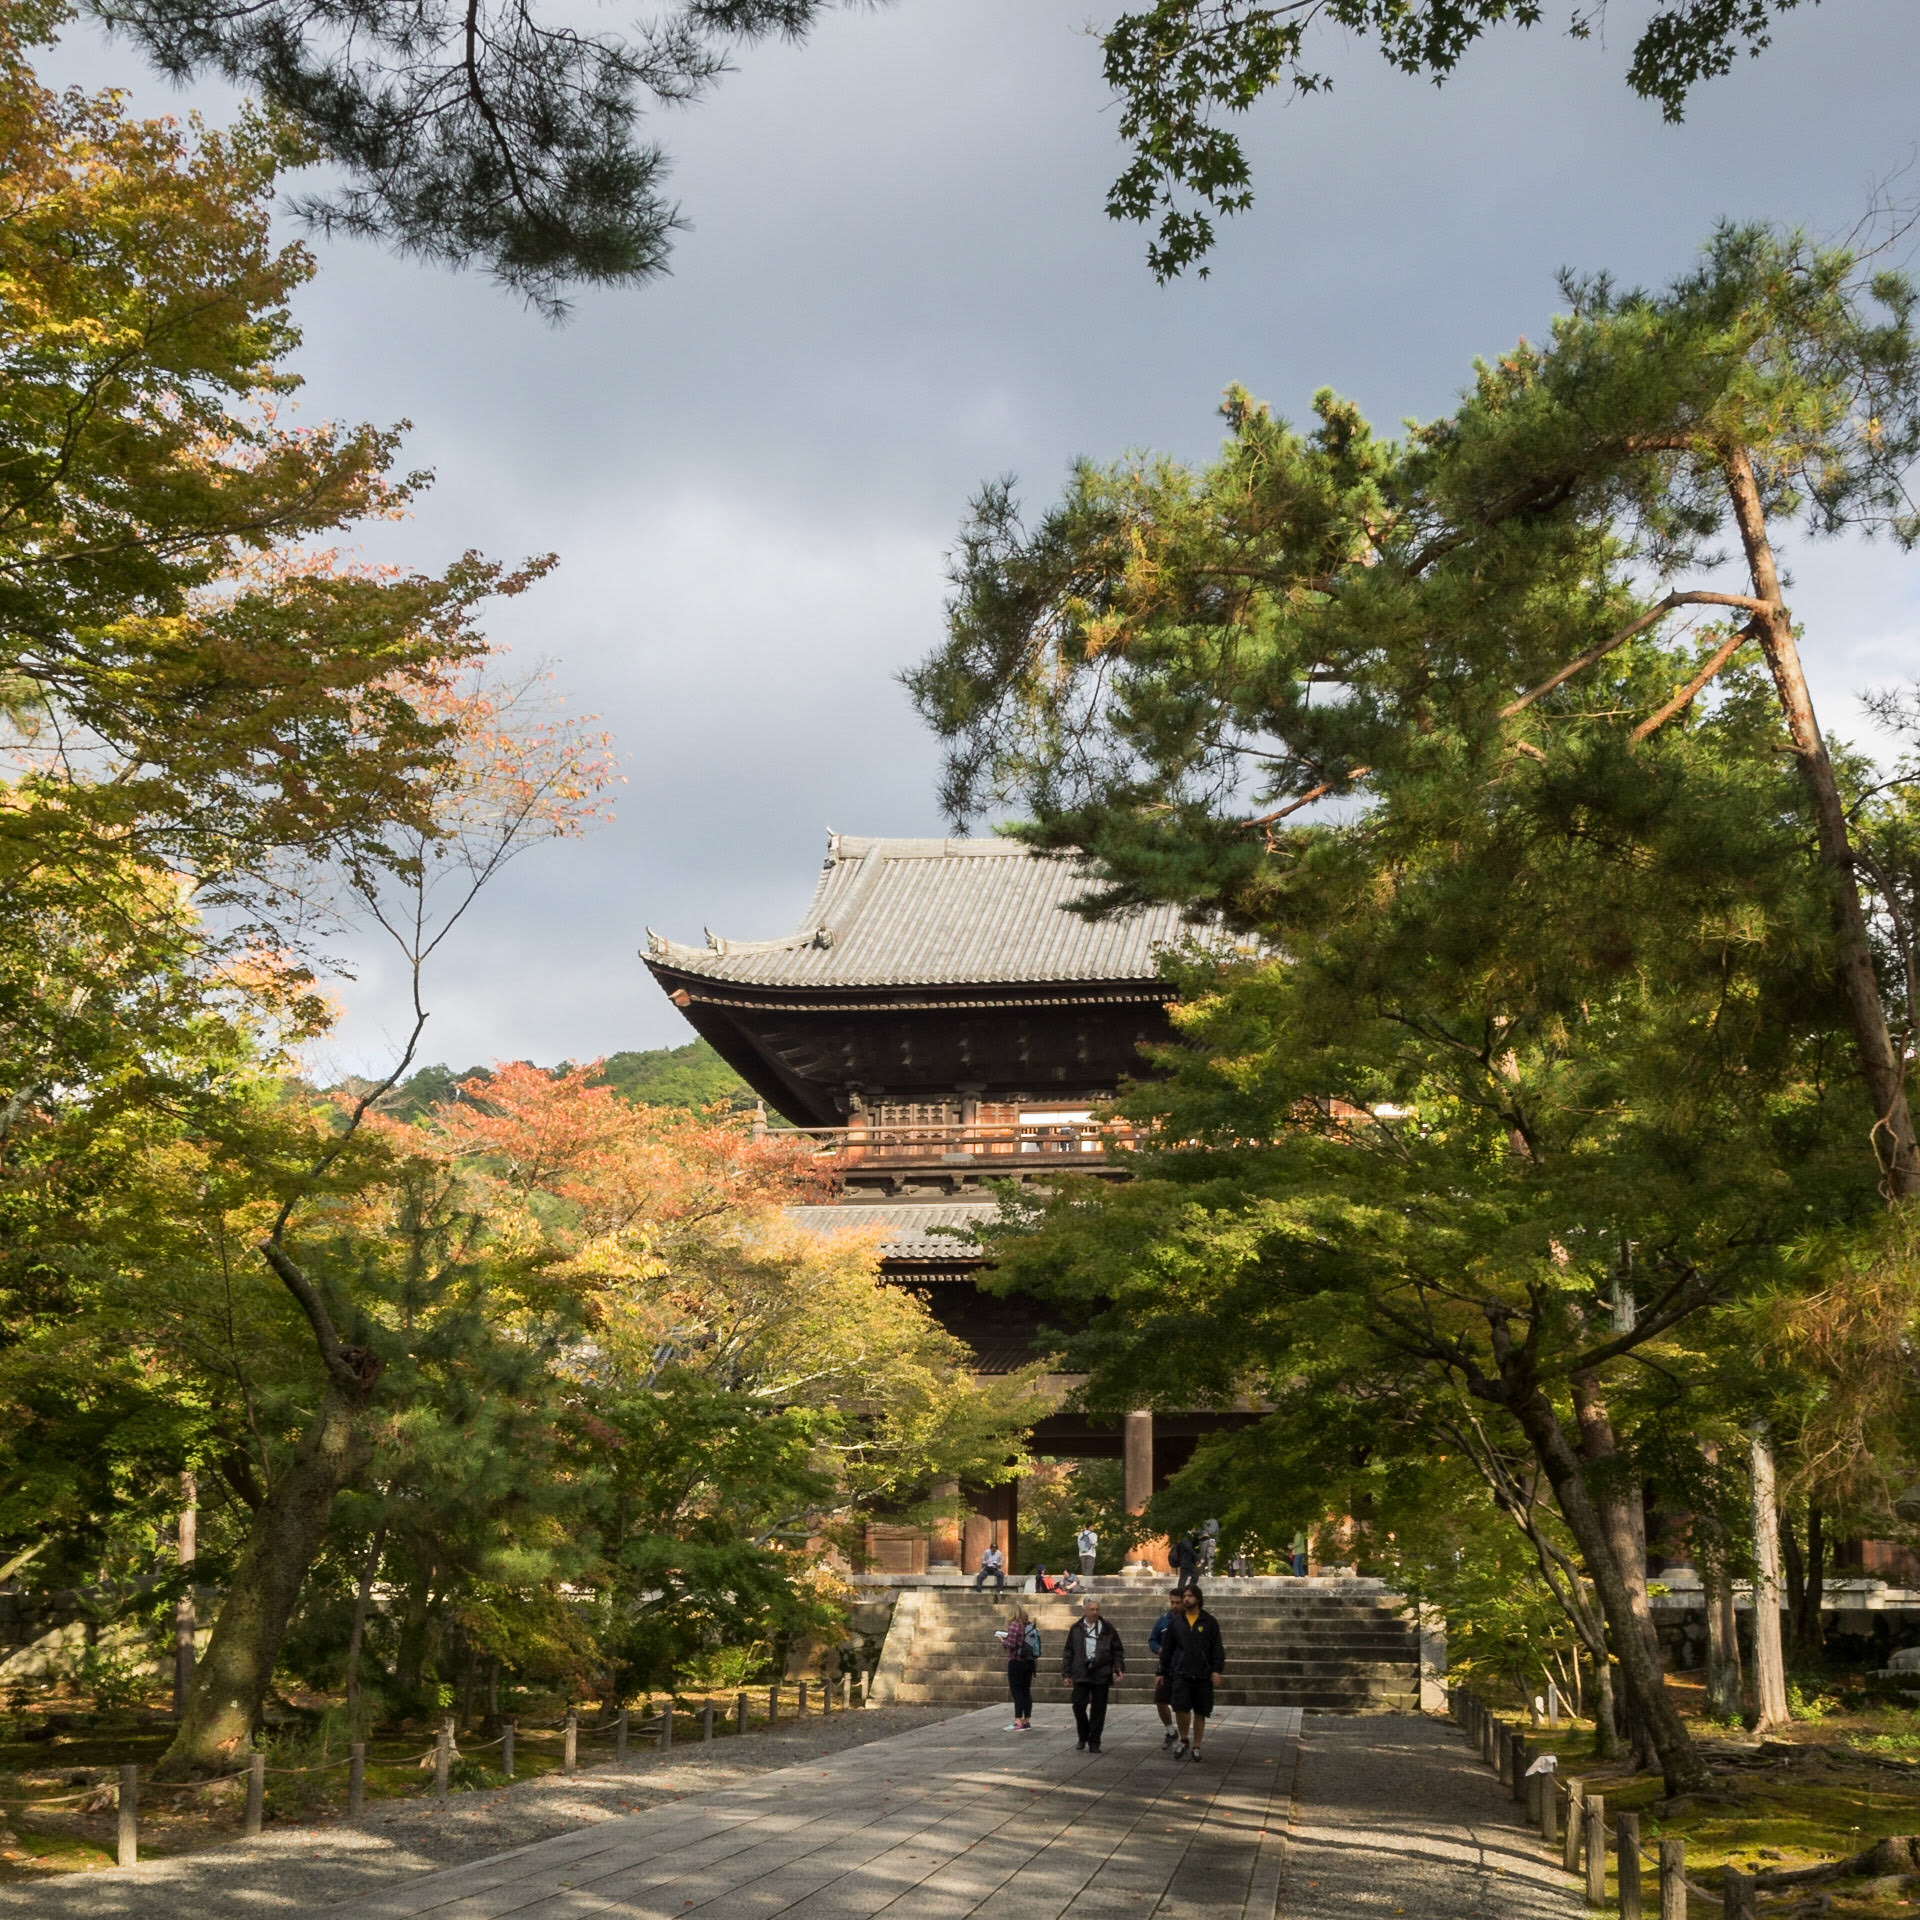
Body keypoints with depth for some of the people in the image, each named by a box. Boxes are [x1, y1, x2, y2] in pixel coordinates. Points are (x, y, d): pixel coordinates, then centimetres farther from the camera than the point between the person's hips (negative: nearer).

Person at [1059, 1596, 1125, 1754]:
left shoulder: (1107, 1628, 6)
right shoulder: (1076, 1629, 7)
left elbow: (1118, 1650, 9)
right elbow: (1068, 1652, 10)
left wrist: (1119, 1669, -1)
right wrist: (1066, 1673, 5)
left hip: (1101, 1675, 0)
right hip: (1081, 1675, 0)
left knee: (1098, 1709, 2)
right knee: (1079, 1705, -3)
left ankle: (1094, 1742, 11)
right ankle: (1083, 1737, 19)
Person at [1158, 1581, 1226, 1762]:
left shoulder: (1209, 1622, 3)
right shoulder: (1175, 1622, 9)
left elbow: (1217, 1647, 0)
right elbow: (1167, 1648, 14)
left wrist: (1217, 1670, -11)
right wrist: (1162, 1671, 13)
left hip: (1203, 1674, -1)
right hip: (1181, 1672, 1)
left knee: (1200, 1712, 5)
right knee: (1180, 1707, -15)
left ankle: (1196, 1747, 18)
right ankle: (1184, 1740, 7)